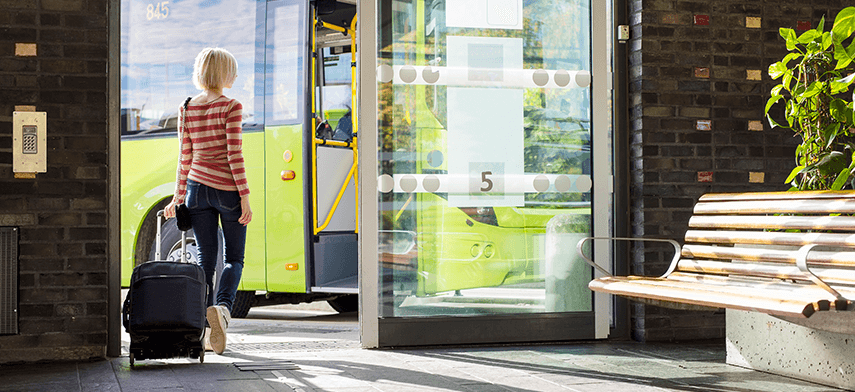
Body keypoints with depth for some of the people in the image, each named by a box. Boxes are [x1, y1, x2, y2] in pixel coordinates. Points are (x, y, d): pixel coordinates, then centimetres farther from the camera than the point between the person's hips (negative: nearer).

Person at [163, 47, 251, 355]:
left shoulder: (186, 110, 5)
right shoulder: (230, 107, -8)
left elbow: (184, 158, 6)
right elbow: (235, 155, -13)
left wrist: (178, 197, 13)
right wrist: (245, 197, -11)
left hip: (197, 188, 4)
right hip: (228, 190, -4)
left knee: (205, 259, 10)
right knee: (234, 258, 8)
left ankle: (206, 327, 6)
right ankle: (222, 306, -19)